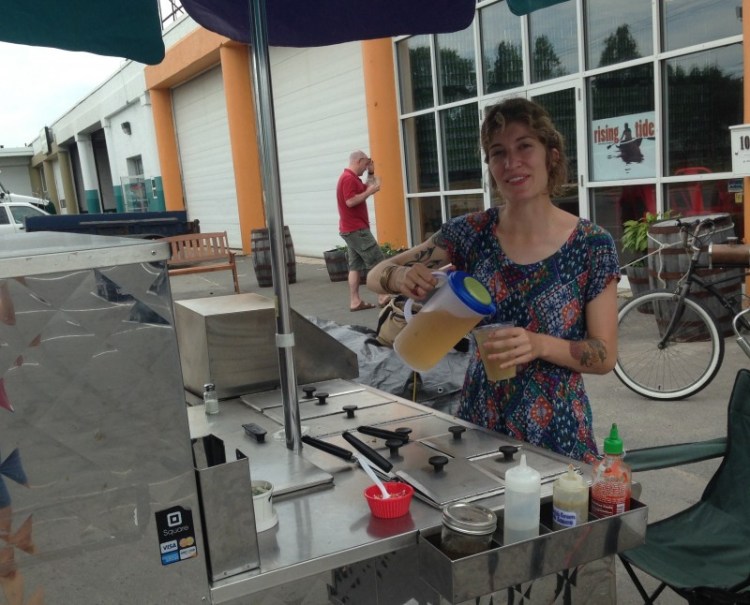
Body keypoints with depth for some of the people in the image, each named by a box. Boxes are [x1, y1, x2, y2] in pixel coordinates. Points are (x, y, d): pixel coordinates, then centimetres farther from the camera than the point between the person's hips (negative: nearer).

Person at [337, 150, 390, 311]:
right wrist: (370, 191, -19)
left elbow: (365, 190, 26)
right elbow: (350, 201, -24)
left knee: (355, 266, 6)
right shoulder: (348, 178, -15)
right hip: (356, 229, -10)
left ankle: (355, 301, 5)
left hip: (351, 229, 10)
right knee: (378, 262, -6)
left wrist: (371, 174, 17)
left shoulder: (351, 178, 18)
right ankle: (383, 297, -4)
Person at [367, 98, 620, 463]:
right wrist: (401, 276, -24)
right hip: (479, 419, 3)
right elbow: (375, 276, -1)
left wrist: (539, 345, -27)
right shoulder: (472, 232, -5)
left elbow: (605, 356, -9)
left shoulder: (592, 245, -11)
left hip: (555, 428, -2)